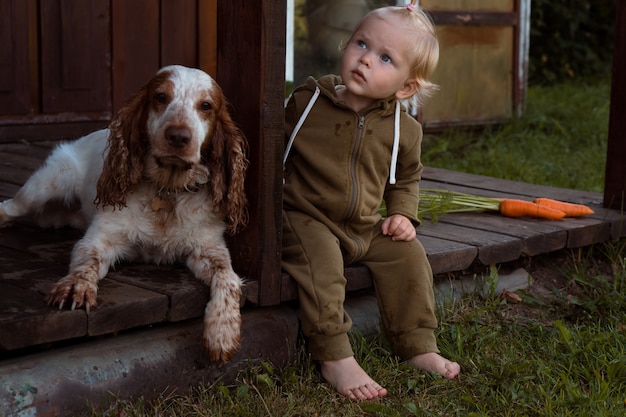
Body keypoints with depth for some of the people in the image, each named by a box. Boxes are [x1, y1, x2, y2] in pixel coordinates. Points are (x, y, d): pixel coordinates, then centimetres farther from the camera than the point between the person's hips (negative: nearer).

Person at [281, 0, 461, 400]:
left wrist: (403, 215, 3)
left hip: (366, 229, 4)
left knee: (408, 254, -10)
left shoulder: (403, 129, 1)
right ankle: (335, 359, -26)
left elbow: (407, 178, 19)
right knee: (320, 262, -30)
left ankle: (418, 347, 4)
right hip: (308, 220, -4)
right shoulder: (306, 102, -7)